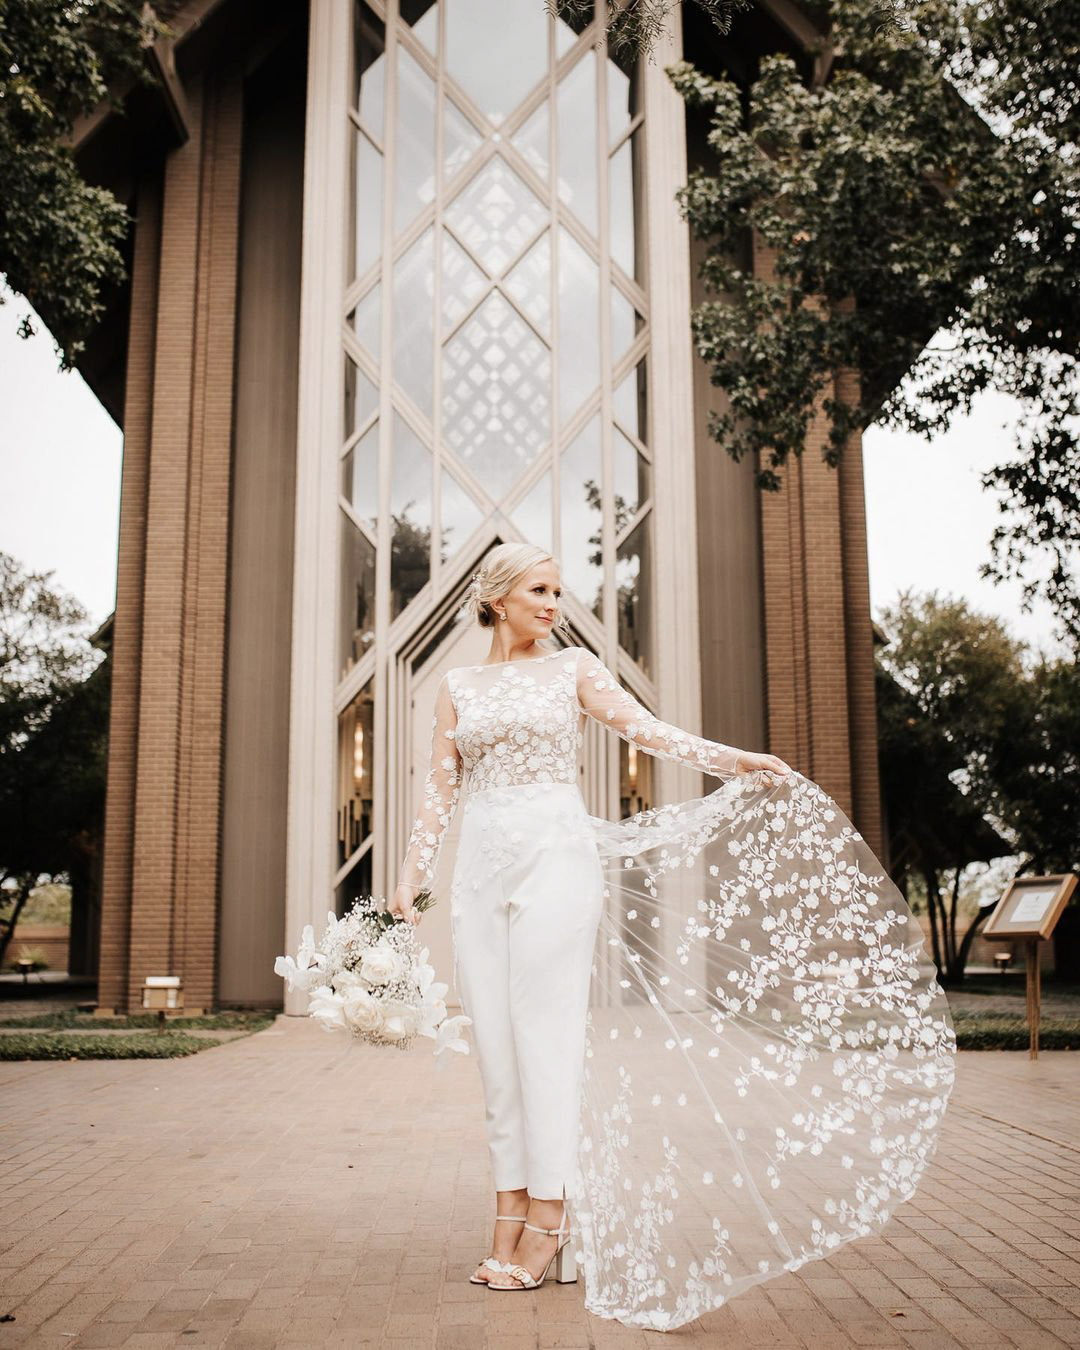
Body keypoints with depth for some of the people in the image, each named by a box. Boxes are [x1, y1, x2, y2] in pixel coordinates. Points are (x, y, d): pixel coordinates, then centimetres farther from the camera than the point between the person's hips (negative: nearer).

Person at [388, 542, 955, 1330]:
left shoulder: (573, 668, 6)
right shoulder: (457, 686, 14)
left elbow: (646, 728, -6)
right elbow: (440, 790, 12)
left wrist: (734, 759, -20)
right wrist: (412, 874, 6)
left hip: (555, 856, -3)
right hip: (482, 865, 3)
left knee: (546, 1029, -5)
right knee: (494, 1036, 3)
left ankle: (548, 1217, 2)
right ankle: (512, 1213, 12)